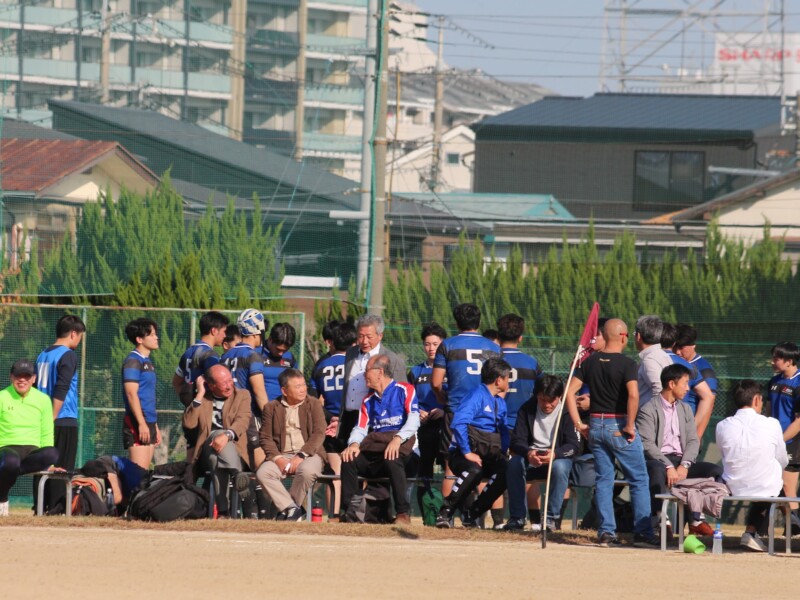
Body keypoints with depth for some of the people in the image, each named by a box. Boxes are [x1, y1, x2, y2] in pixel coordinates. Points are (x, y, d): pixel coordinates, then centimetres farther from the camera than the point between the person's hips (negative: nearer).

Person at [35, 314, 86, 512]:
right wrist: (52, 419, -17)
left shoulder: (43, 356, 14)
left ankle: (40, 507, 8)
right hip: (65, 421, -7)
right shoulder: (68, 355, -9)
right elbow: (61, 390, -18)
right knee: (62, 468, -5)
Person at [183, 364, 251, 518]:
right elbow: (189, 423, 1)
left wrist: (227, 435, -29)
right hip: (206, 452, 1)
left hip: (234, 452, -1)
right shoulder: (201, 399, 17)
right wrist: (200, 394, -1)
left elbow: (242, 421, -7)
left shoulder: (242, 395, 12)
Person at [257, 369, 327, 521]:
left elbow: (319, 434, -3)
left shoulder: (313, 404, 8)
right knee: (263, 473, -28)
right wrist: (277, 458, -13)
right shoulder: (272, 408, 11)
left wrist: (301, 455, -17)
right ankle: (293, 508, -22)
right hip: (282, 456, 2)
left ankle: (286, 509, -15)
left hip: (308, 454, -2)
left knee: (307, 470, -36)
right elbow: (265, 437, 5)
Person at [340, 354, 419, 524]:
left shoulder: (405, 390, 5)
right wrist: (354, 444, -10)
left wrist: (397, 439, -26)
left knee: (392, 460, -39)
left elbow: (413, 419, -9)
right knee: (349, 460, -23)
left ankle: (403, 513, -32)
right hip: (372, 449, 5)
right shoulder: (369, 400, 24)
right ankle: (347, 511, -19)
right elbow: (360, 428, 14)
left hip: (401, 446, -5)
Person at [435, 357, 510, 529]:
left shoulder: (500, 402, 18)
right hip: (462, 455, -7)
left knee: (506, 471, -25)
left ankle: (471, 514, -9)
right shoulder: (477, 396, -10)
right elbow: (459, 423, -22)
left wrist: (502, 453, 6)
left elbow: (503, 431, 26)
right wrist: (467, 453, -24)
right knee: (474, 470, -40)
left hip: (488, 456, 7)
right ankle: (445, 512, -22)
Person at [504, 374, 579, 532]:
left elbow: (574, 445, -17)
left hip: (560, 458, -2)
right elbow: (517, 441, -9)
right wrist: (528, 453, -33)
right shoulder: (527, 409, -3)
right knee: (514, 463, -30)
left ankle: (552, 518, -29)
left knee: (559, 467, -37)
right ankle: (517, 518, -22)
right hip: (531, 459, 2)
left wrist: (555, 454, -38)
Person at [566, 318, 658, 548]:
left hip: (596, 425, 5)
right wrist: (630, 426, -15)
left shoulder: (590, 362, 5)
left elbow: (570, 391, 2)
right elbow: (633, 395, -24)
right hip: (619, 426, -5)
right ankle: (643, 533, 0)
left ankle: (606, 532, 7)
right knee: (639, 480, 3)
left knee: (603, 479, 10)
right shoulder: (626, 364, -11)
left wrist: (578, 423, 5)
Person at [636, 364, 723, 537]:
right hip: (658, 460, -6)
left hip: (680, 460, 6)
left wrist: (684, 466, -10)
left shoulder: (685, 409, 18)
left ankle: (696, 520, -12)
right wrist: (669, 467, -23)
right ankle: (659, 520, -35)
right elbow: (647, 444, -12)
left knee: (715, 470, -15)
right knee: (658, 471, -41)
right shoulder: (648, 410, -2)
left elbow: (693, 441, 9)